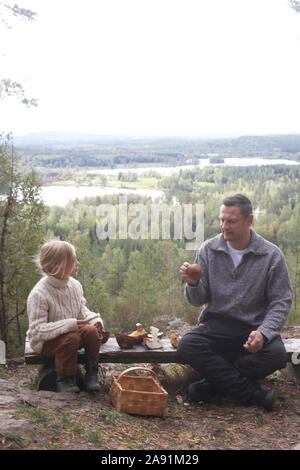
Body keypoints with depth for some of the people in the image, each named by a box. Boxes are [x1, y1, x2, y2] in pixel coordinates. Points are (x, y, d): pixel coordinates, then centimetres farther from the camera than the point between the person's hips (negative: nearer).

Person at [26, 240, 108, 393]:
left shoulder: (75, 285, -4)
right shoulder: (38, 294, -24)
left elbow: (82, 310, 10)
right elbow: (37, 330, -26)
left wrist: (96, 320, -13)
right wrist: (70, 324, -34)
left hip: (72, 332, 6)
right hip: (44, 342, -5)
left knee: (91, 331, -23)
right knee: (71, 338, -34)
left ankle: (91, 375, -5)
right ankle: (64, 380, -11)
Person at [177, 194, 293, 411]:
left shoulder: (272, 255, -4)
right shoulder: (209, 250, 0)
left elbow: (281, 302, -3)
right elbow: (199, 300, 2)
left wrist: (263, 333, -20)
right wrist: (193, 285, -22)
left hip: (255, 326, -1)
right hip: (217, 324, 1)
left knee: (276, 355, -32)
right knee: (187, 346, -28)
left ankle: (212, 384, -17)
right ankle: (252, 391, -21)